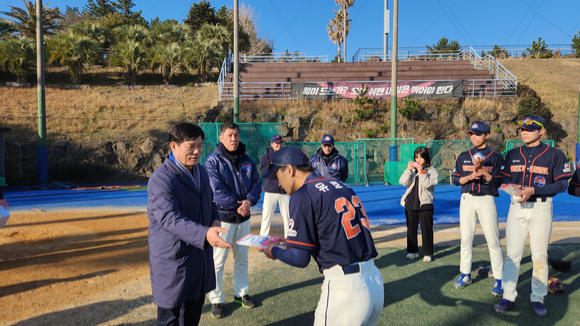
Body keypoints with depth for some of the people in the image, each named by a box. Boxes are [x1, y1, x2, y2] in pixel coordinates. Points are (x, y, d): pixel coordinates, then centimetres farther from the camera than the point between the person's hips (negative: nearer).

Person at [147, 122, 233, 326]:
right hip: (173, 260, -7)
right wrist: (204, 234, -45)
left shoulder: (201, 171, 6)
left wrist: (215, 219, -4)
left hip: (201, 255, 7)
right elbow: (170, 218, -32)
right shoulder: (161, 179, -21)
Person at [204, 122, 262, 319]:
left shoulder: (247, 160, 6)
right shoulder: (213, 161, -11)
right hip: (223, 217, -5)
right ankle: (216, 300, 17)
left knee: (242, 258, 17)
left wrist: (249, 201, -18)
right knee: (218, 260, 1)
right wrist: (237, 204, -18)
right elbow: (217, 190, -19)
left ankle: (241, 293, 34)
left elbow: (256, 183, 1)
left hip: (244, 217, 6)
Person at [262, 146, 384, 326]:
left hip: (345, 288, -8)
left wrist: (274, 251, 10)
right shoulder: (341, 186, 12)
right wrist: (296, 241, 26)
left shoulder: (302, 195, -9)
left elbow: (300, 259, -9)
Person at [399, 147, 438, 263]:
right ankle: (412, 251, 24)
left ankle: (427, 253, 12)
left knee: (426, 229, 0)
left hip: (425, 204, -4)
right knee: (411, 228, 11)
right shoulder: (412, 169, 10)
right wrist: (408, 170, -13)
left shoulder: (431, 171, 0)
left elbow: (428, 185, -14)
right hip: (411, 203, 4)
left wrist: (421, 172, -18)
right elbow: (403, 182, -4)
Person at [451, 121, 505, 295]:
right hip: (467, 199, 3)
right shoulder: (463, 157, 10)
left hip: (487, 199, -3)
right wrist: (469, 176, -12)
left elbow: (497, 182, -8)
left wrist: (482, 170, -21)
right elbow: (456, 179, 6)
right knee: (466, 238, 8)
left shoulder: (496, 157, 1)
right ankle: (465, 275, 20)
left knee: (493, 240, -6)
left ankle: (499, 280, 3)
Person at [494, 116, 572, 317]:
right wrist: (512, 187, -10)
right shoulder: (513, 154, 9)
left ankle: (538, 298, 18)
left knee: (539, 255, 4)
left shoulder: (555, 154, -2)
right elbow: (505, 179, 12)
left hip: (541, 208, -3)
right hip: (516, 206, 3)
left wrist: (533, 190, -18)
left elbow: (562, 184, -7)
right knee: (512, 254, 4)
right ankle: (508, 297, 11)